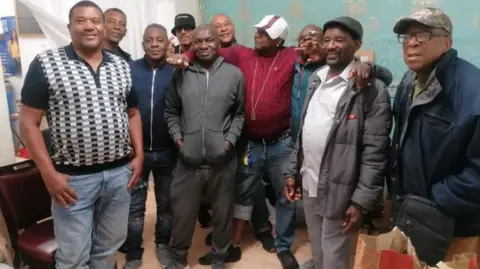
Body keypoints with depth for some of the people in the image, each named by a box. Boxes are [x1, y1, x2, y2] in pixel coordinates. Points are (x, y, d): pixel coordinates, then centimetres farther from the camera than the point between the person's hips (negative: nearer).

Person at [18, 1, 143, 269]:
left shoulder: (122, 66, 6)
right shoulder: (46, 63, -7)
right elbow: (29, 122, -7)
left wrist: (139, 155, 5)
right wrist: (49, 174, -12)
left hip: (119, 172, 4)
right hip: (73, 177, -3)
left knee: (109, 246, 18)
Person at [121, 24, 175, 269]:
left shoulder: (177, 72, -4)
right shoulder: (129, 70, -4)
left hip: (167, 151, 1)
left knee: (166, 202, 17)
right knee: (134, 206, 9)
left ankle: (163, 243, 38)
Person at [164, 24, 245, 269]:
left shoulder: (234, 74, 1)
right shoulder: (181, 74, 2)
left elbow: (240, 114, 6)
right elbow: (171, 111, 10)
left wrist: (230, 139, -6)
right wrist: (177, 137, -2)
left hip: (222, 160, 0)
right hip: (188, 159, 1)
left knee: (223, 212, 15)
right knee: (182, 212, 13)